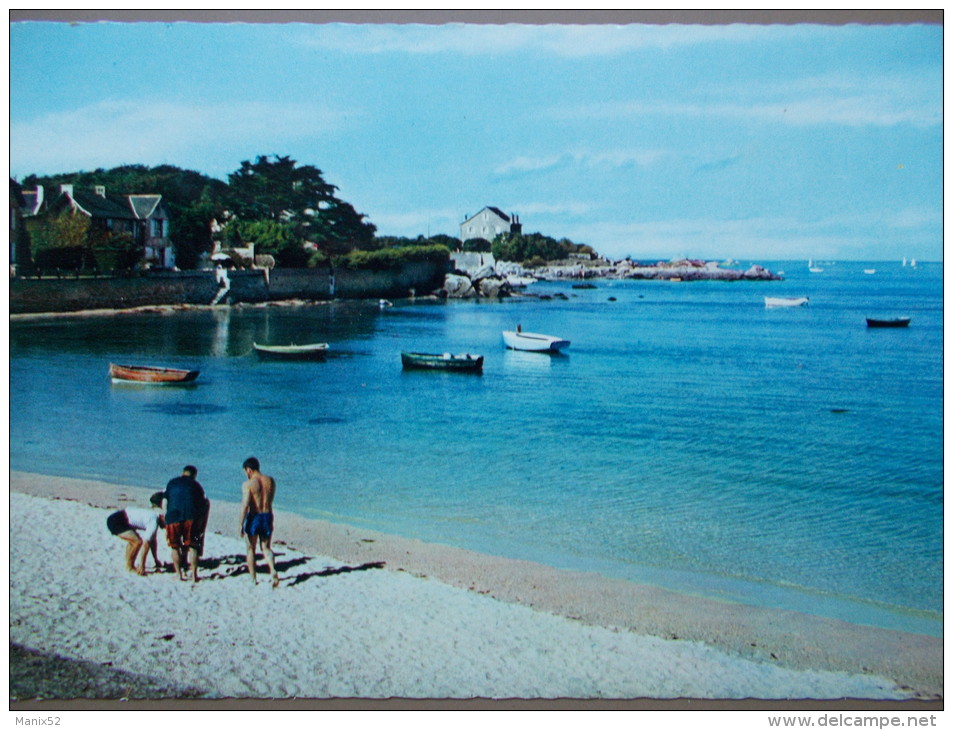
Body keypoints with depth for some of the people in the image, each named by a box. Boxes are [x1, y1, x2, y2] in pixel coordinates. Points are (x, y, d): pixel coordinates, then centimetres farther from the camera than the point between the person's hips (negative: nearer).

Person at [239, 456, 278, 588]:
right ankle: (273, 570, -10)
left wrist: (240, 524, -14)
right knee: (266, 548, 14)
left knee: (250, 549, 12)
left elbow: (245, 505, -19)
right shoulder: (270, 481, 3)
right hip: (268, 516, 4)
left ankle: (253, 578, 16)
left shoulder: (248, 484, -13)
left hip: (254, 517, -4)